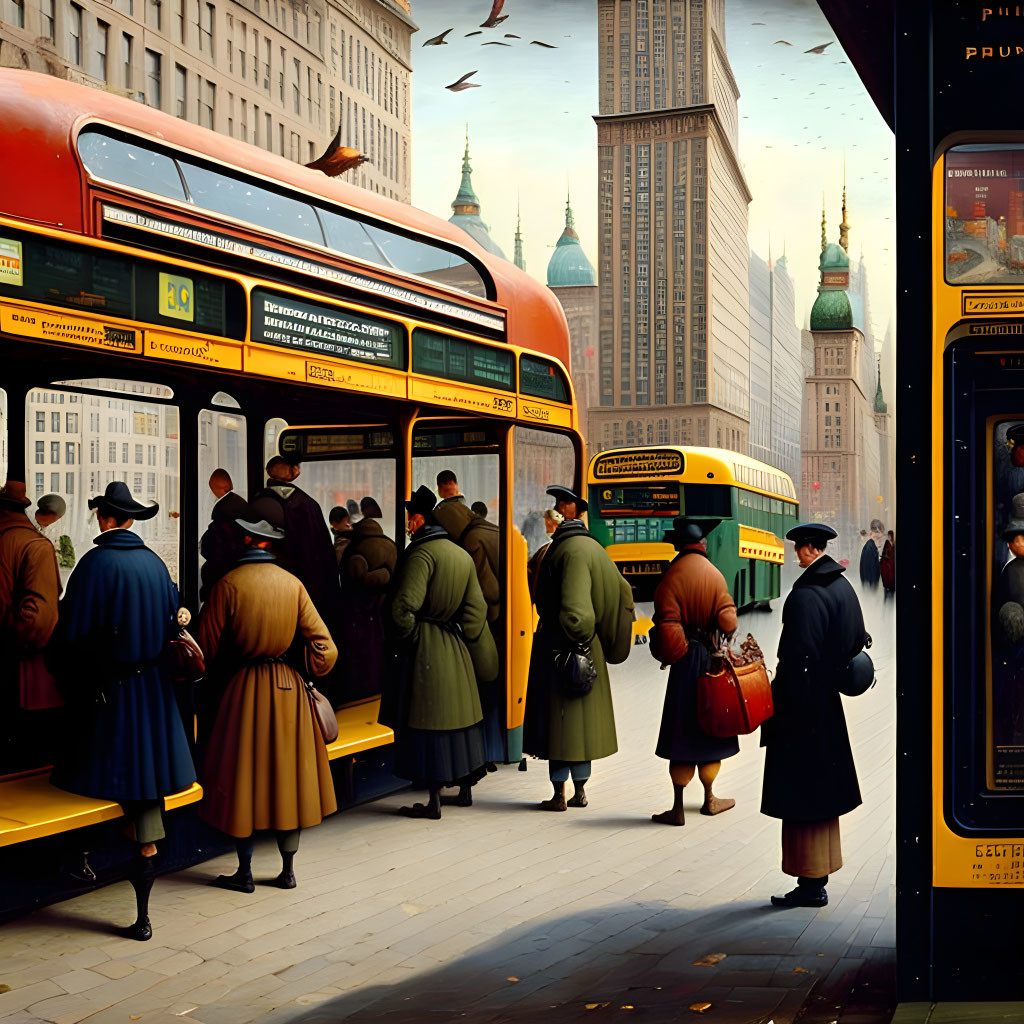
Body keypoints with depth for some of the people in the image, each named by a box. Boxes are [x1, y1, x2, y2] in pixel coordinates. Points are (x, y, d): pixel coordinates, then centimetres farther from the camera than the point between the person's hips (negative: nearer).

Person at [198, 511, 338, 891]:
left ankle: (244, 873, 11)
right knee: (287, 773, 11)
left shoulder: (228, 584, -10)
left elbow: (208, 648, -4)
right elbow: (323, 646, -4)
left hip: (244, 687, -3)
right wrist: (306, 675, 11)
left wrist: (221, 674, 15)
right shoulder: (293, 584, -1)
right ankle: (287, 870, 16)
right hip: (289, 688, 3)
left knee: (244, 774, 6)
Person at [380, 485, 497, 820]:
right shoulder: (462, 555, 11)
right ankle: (464, 784, 27)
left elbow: (404, 606, -24)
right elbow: (476, 608, 11)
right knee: (454, 716, 18)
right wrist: (463, 641, 14)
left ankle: (435, 801, 1)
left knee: (429, 724, -3)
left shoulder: (421, 553, -15)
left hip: (426, 649, -8)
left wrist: (408, 637, -9)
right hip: (456, 650, 8)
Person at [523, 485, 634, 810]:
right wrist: (605, 634, 17)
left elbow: (573, 607, -26)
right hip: (587, 649, 9)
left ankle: (559, 794, 4)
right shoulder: (592, 546, 9)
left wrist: (577, 640, -14)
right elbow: (622, 591, 15)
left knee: (557, 718, -1)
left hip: (558, 646, -9)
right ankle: (580, 790, 19)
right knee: (582, 716, 13)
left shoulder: (569, 548, -18)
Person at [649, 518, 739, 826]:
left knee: (683, 733, 0)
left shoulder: (671, 576, -9)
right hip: (712, 659, 2)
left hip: (684, 662, -2)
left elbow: (666, 625, -13)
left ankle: (678, 808, 0)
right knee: (709, 730, 14)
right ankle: (709, 800, 26)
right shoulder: (715, 575, -3)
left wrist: (667, 653, 3)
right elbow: (728, 623, -7)